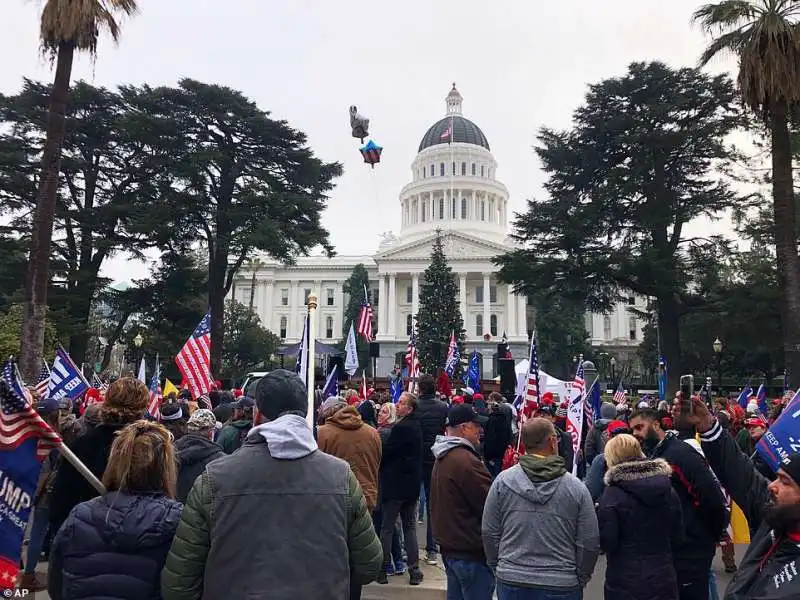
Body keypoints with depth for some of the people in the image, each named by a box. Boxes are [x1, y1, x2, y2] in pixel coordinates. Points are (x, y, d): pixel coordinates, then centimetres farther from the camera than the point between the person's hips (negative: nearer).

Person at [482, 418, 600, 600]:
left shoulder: (502, 481, -7)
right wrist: (580, 578, 12)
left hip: (511, 581, 1)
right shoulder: (576, 486, -9)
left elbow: (490, 533, -1)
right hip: (562, 585, -1)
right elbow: (589, 543, -4)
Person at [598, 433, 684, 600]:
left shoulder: (612, 495, -16)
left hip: (625, 582, -4)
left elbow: (606, 543, -15)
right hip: (664, 579, 4)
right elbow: (677, 538, 7)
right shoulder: (668, 489, 1)